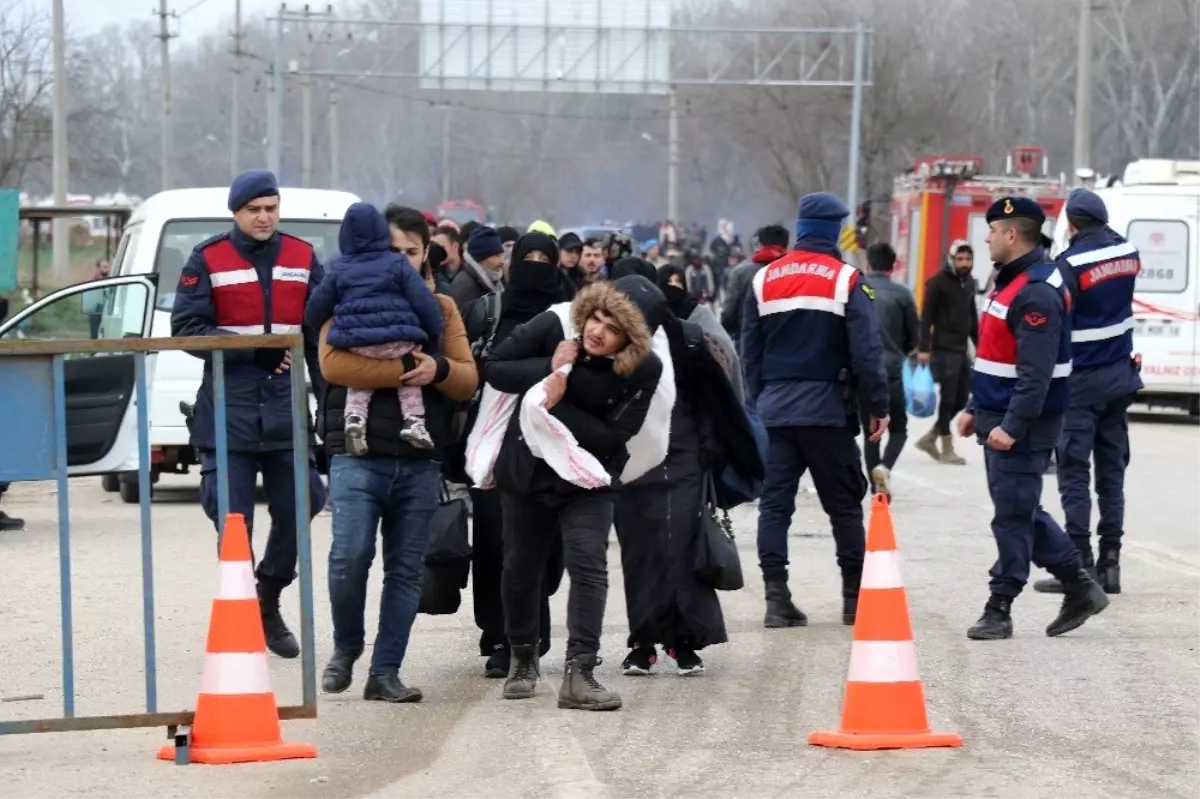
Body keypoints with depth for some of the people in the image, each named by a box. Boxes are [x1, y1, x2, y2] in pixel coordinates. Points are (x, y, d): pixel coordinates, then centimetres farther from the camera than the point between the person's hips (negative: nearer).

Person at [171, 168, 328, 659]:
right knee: (233, 520, -2)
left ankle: (268, 606, 24)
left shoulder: (303, 258, 9)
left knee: (294, 510, 5)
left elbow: (321, 334, 9)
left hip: (286, 406, 3)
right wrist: (254, 350, -14)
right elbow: (186, 328, -5)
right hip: (229, 409, -3)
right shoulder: (208, 260, 0)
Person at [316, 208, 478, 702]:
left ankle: (385, 673, 9)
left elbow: (469, 380, 9)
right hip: (358, 454, -4)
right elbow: (334, 362, -13)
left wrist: (438, 369, -13)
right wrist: (403, 369, -17)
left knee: (407, 569, 3)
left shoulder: (441, 308, 15)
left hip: (419, 461, 4)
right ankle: (346, 648, 9)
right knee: (350, 556, -15)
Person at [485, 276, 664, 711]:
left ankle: (579, 674, -19)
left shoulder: (644, 370, -20)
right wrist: (548, 369, -26)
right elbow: (493, 369, -11)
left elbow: (612, 437, -22)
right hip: (526, 469, 2)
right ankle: (523, 659, 33)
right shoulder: (554, 326, -17)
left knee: (588, 563, -18)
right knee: (520, 568, 12)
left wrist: (557, 406, -29)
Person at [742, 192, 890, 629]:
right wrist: (878, 406, -2)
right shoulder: (846, 281, -6)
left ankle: (777, 599, -1)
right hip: (827, 410, -3)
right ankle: (855, 598, 8)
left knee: (775, 502, 4)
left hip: (775, 409, 3)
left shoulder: (764, 280, 6)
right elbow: (866, 351, -9)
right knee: (844, 504, 6)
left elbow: (750, 351, 10)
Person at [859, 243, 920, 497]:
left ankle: (878, 488, 11)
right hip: (891, 370, -2)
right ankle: (885, 467, -17)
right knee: (898, 428, 10)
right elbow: (914, 337, 5)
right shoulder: (902, 294, 0)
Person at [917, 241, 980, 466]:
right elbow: (926, 316, -10)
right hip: (943, 350, -7)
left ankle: (929, 438, 19)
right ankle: (947, 449, 2)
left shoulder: (969, 283, 14)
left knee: (962, 399, 7)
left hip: (962, 350, 7)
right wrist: (924, 348, -17)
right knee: (948, 398, -5)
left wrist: (979, 345, 19)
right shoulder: (938, 282, -7)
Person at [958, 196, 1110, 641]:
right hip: (999, 422, 11)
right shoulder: (1010, 282, 14)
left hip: (1021, 429, -11)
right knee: (1022, 513, 15)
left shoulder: (1036, 294, -19)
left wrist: (1012, 427, -28)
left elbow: (1036, 372, -25)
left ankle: (1000, 610, 3)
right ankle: (1080, 590, 22)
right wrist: (976, 410, 23)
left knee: (1013, 516, -3)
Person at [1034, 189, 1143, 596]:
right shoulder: (1128, 253, 3)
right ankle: (1110, 561, 11)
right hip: (1120, 375, 6)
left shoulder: (1071, 264, -17)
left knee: (1074, 470, -3)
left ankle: (1079, 562, -6)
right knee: (1112, 469, 10)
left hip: (1081, 379, -6)